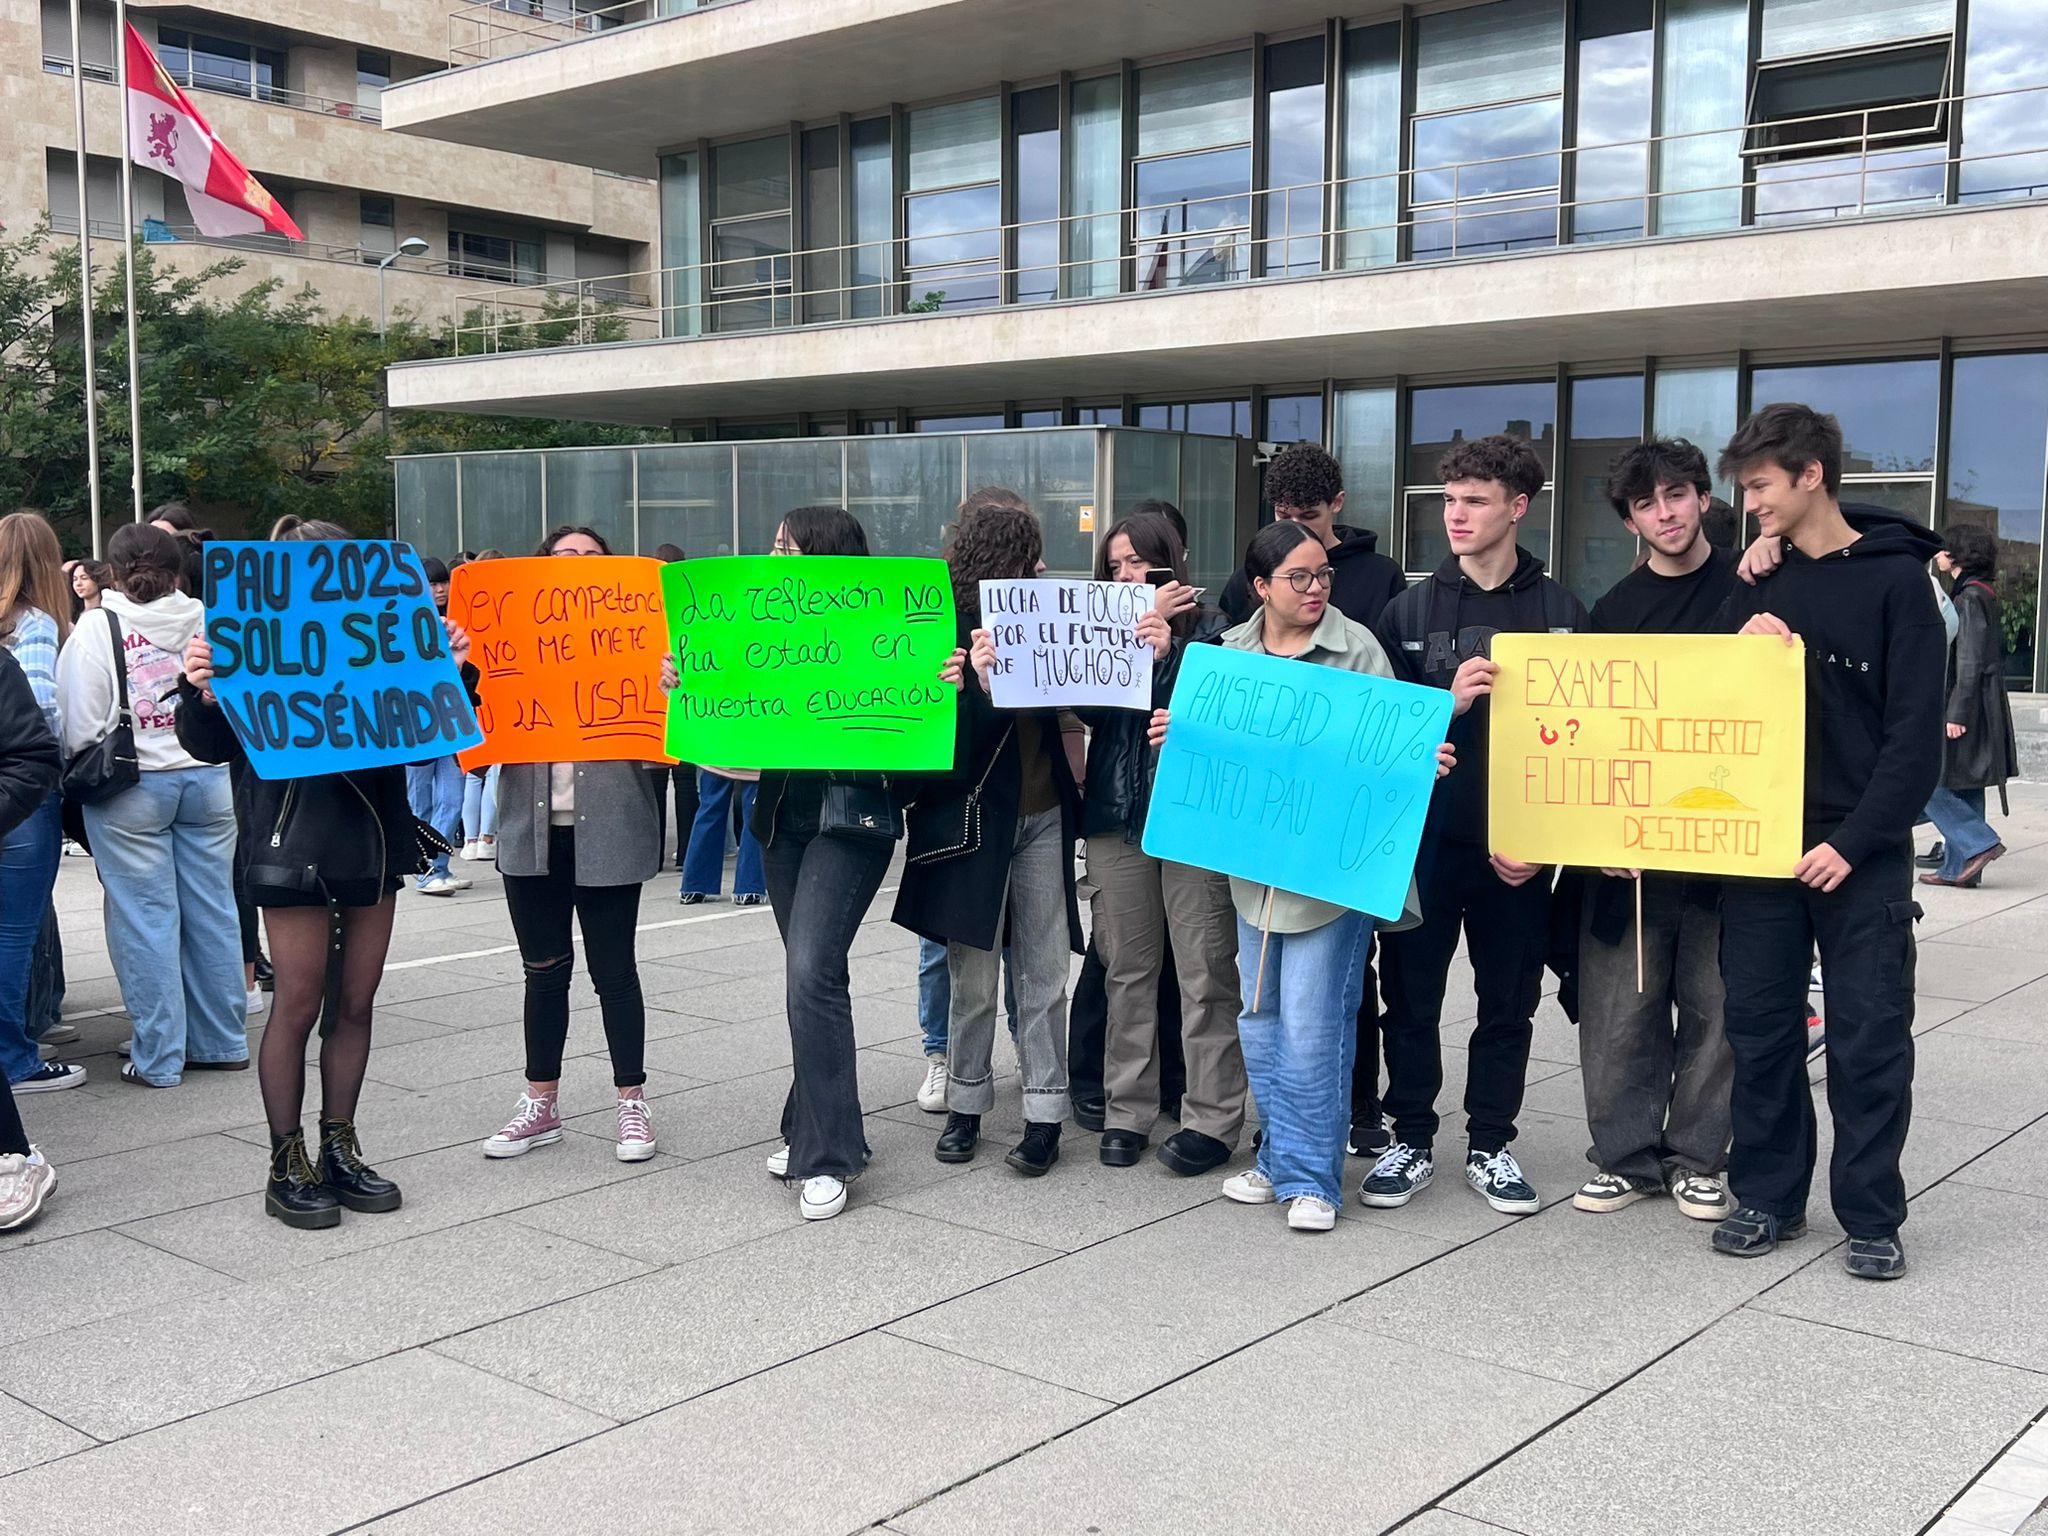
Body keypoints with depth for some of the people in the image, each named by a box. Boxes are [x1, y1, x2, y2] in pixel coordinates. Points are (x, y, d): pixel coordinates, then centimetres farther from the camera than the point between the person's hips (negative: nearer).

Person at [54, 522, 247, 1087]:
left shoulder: (96, 630, -8)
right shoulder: (207, 621, 0)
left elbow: (79, 727, -8)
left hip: (130, 787, -3)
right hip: (207, 780, 3)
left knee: (146, 919, 2)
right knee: (212, 912, 10)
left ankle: (158, 1057, 6)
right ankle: (221, 1043, 18)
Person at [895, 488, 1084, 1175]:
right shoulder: (946, 626, -8)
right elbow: (944, 735, -13)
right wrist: (980, 683, -30)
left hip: (1043, 816, 3)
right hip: (973, 817, -3)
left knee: (1045, 975, 4)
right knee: (973, 979, 6)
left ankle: (1045, 1114, 10)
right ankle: (965, 1105, 21)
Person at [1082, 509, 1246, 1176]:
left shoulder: (1210, 632, 1)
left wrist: (1165, 653, -17)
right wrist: (1140, 632, -8)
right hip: (1117, 818, 4)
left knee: (1205, 972, -3)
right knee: (1126, 969, 8)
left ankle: (1213, 1118, 4)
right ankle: (1127, 1111, 17)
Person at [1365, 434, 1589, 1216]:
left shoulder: (1562, 612, 1)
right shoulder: (1409, 609, 3)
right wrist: (1448, 703, -17)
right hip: (1422, 838, 1)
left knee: (1509, 1003, 9)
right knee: (1410, 997, 7)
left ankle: (1490, 1145, 24)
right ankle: (1411, 1141, 22)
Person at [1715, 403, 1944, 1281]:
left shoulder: (1895, 579, -3)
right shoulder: (1754, 585, 10)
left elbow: (1915, 731, -8)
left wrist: (1857, 840, -16)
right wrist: (1742, 647, -9)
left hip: (1859, 852, -4)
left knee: (1870, 1039, 1)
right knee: (1759, 1028, 8)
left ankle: (1871, 1217, 13)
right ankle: (1768, 1197, 20)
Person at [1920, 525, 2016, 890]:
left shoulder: (1969, 599, -14)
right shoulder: (1983, 595, 16)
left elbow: (1970, 662, -19)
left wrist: (1956, 714, -20)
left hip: (1965, 707, -10)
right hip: (1983, 709, 10)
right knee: (1963, 790, 10)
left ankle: (1979, 843, -8)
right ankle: (1959, 867, 12)